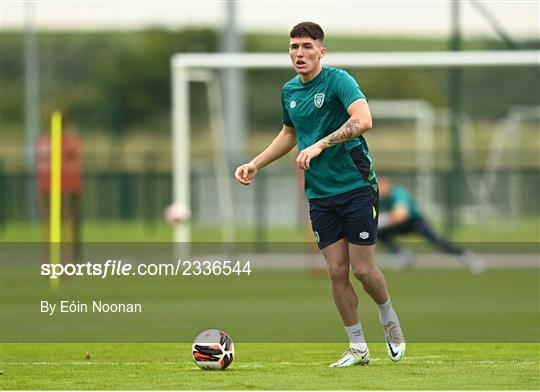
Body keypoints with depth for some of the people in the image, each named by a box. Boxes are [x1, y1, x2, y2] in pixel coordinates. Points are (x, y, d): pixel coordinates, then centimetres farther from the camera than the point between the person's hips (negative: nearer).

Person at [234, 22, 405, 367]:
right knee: (337, 271, 2)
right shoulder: (289, 91, 9)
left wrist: (320, 145, -29)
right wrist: (255, 164, 21)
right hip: (319, 194, 6)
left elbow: (363, 120, -29)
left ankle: (390, 321, 26)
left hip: (355, 186, -6)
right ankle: (357, 348, 11)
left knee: (363, 269, -3)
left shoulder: (338, 80, -13)